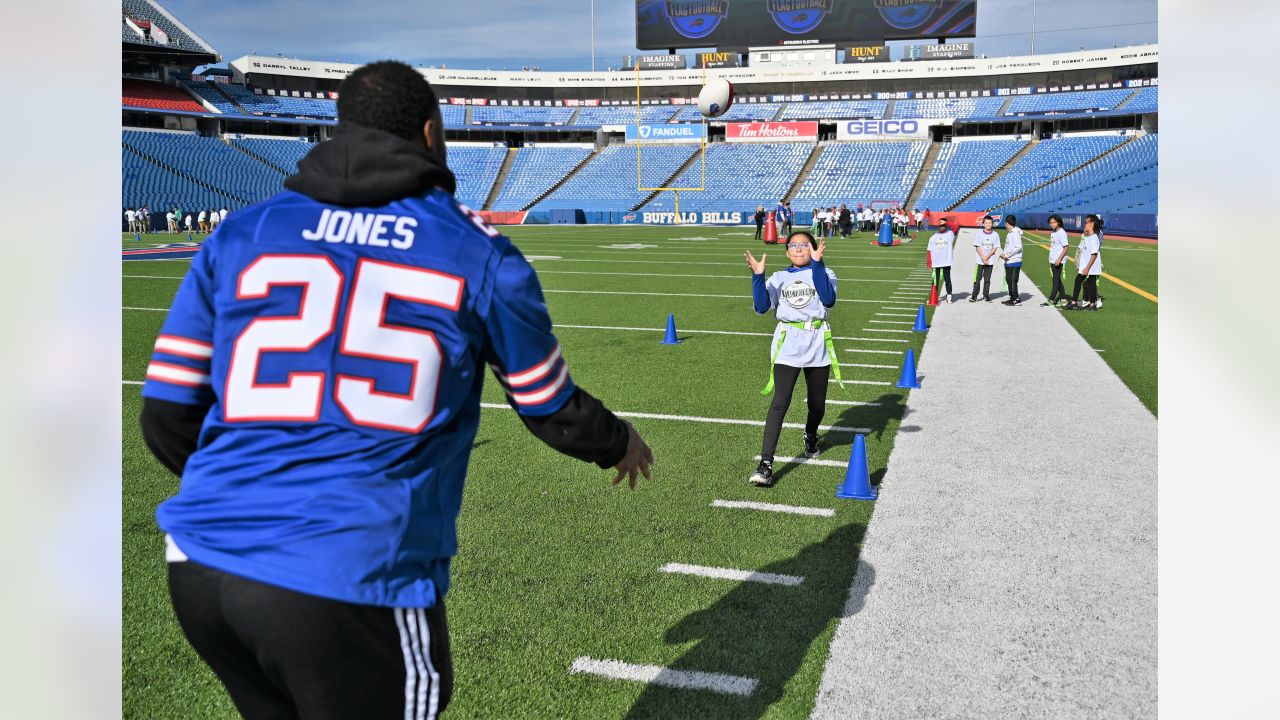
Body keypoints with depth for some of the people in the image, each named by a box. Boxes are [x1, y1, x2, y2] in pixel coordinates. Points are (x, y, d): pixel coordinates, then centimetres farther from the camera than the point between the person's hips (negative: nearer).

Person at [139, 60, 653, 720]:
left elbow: (166, 419, 10)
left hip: (198, 566, 5)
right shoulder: (480, 255, 2)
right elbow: (555, 415, 12)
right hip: (350, 581, -4)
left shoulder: (240, 234, 9)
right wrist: (622, 445, 34)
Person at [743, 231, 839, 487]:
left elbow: (829, 300, -16)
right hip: (787, 345, 0)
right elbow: (761, 307, -4)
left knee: (817, 404, 11)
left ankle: (811, 436, 46)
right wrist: (757, 276, -16)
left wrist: (816, 264, -23)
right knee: (780, 401, -15)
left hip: (817, 345, 1)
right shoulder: (778, 278, 11)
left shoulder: (824, 273, 6)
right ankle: (765, 464, -19)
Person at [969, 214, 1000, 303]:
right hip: (980, 261, -1)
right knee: (977, 278, -2)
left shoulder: (995, 235, 2)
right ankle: (974, 295, 2)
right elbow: (978, 247, -3)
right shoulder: (979, 233, 0)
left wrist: (987, 257, -12)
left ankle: (986, 295, 14)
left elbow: (995, 248, -1)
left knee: (987, 279, 7)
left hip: (990, 261, 1)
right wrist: (983, 258, -13)